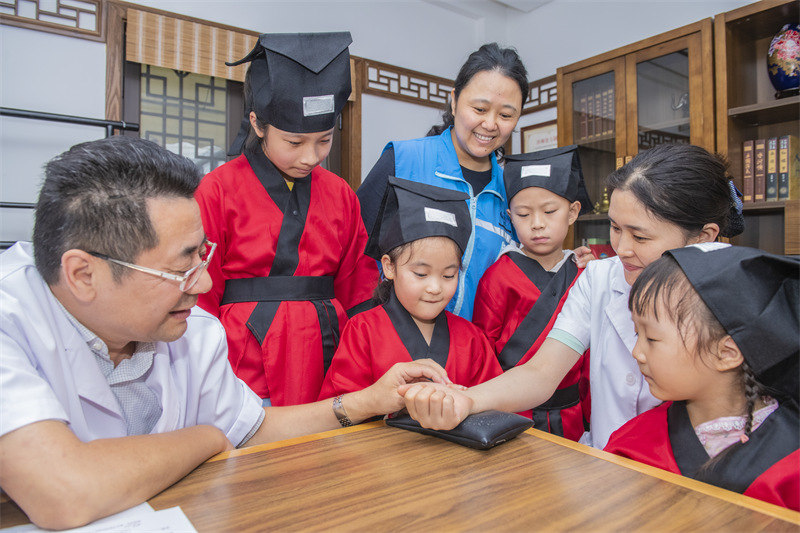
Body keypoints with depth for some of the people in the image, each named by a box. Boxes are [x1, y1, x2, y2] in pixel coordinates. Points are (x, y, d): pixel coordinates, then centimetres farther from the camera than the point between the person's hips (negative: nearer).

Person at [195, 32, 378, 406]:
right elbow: (200, 300, 0)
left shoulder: (340, 195, 6)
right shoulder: (216, 192, -4)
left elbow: (358, 290, 8)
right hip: (247, 371, -2)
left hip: (326, 364, 3)